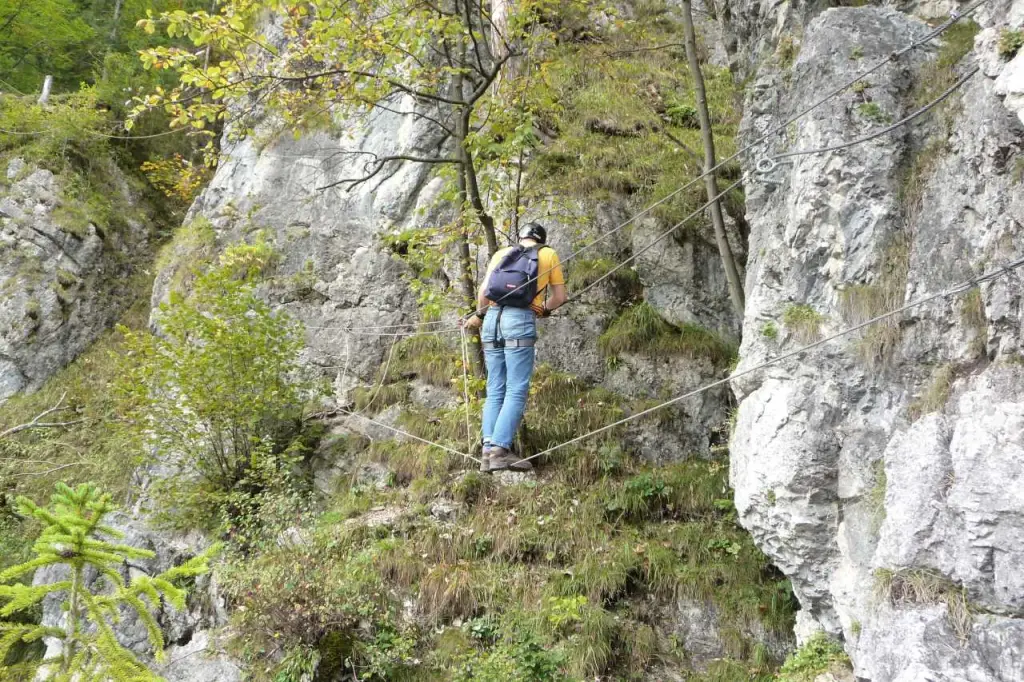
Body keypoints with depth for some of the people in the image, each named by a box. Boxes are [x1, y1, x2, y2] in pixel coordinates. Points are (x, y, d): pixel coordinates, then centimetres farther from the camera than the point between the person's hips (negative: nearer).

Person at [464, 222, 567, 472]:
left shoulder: (502, 253, 20)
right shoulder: (548, 254, 15)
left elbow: (484, 289, 7)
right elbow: (560, 297, 15)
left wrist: (479, 316, 22)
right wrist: (544, 309, 34)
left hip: (493, 319, 4)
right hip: (520, 320, -4)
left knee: (495, 390, 7)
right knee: (516, 391, -7)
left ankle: (489, 450, -2)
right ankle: (500, 449, -18)